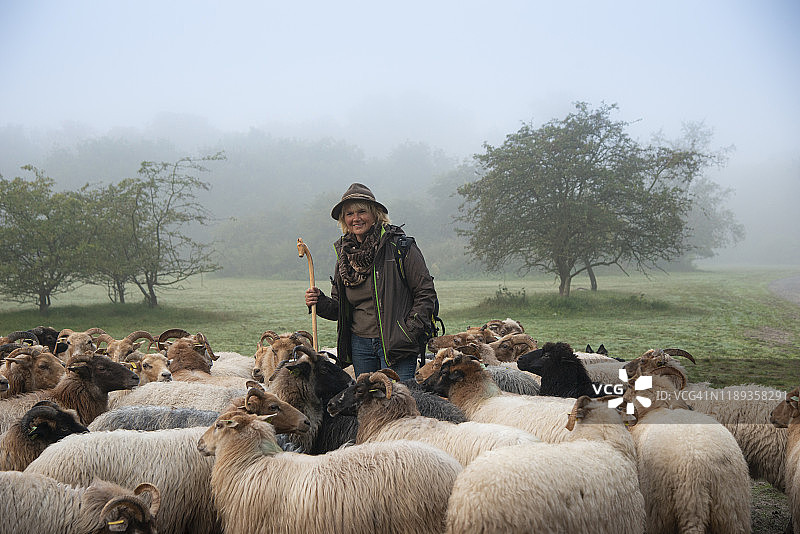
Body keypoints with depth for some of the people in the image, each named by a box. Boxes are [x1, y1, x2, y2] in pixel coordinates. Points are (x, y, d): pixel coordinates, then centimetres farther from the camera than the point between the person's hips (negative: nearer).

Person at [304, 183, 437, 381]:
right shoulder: (344, 253, 11)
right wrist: (320, 302, -2)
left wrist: (410, 332, -12)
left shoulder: (400, 246, -6)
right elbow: (339, 308, 18)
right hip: (359, 343, 5)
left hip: (396, 343, -5)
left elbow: (426, 293, -5)